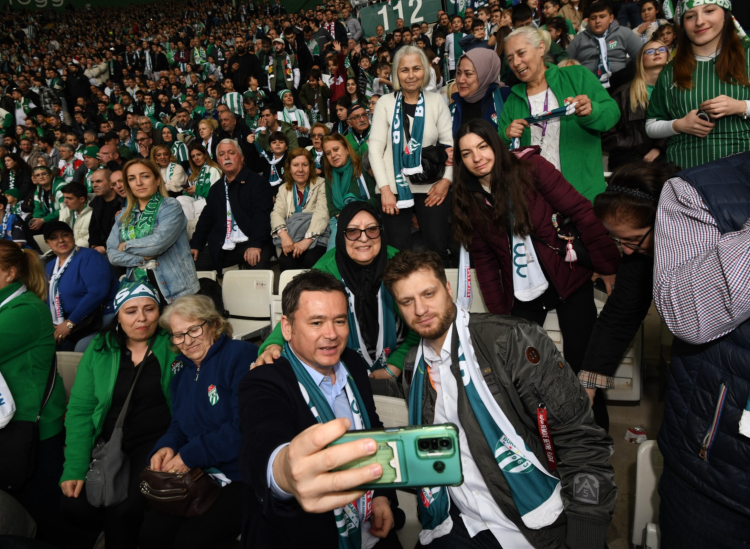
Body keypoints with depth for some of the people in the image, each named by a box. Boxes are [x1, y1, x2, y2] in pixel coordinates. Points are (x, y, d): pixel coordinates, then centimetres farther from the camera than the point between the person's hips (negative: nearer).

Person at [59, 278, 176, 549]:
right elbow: (79, 410, 2)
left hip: (155, 441, -3)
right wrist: (74, 469, -5)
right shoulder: (99, 350, 4)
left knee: (126, 511, -22)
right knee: (75, 507, -13)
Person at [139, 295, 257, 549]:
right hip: (198, 475, 7)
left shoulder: (241, 355, -13)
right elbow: (180, 424, 20)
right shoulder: (182, 372, 14)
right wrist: (166, 446, -3)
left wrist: (190, 455, -15)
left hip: (242, 476, -7)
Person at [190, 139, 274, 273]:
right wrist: (195, 245, 6)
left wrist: (255, 244, -26)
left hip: (249, 244, -6)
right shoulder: (216, 188, 22)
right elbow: (206, 219, 21)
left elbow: (261, 215, -11)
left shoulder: (257, 183, 1)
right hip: (220, 247, 6)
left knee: (257, 263, -37)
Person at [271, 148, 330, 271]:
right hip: (291, 240, 2)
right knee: (286, 263, -28)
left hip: (316, 238, -2)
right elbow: (277, 214, 3)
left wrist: (307, 239, -24)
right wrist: (284, 235, -20)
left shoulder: (320, 184, 5)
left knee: (311, 261, -32)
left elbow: (322, 213, -9)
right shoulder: (283, 189, 17)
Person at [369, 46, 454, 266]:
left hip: (432, 188, 1)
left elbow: (450, 144, 4)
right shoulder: (385, 103, 3)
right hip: (395, 188, -1)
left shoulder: (436, 101, 6)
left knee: (438, 248, 0)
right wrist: (384, 188, -11)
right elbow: (375, 147, -2)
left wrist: (446, 180, -9)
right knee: (399, 250, 0)